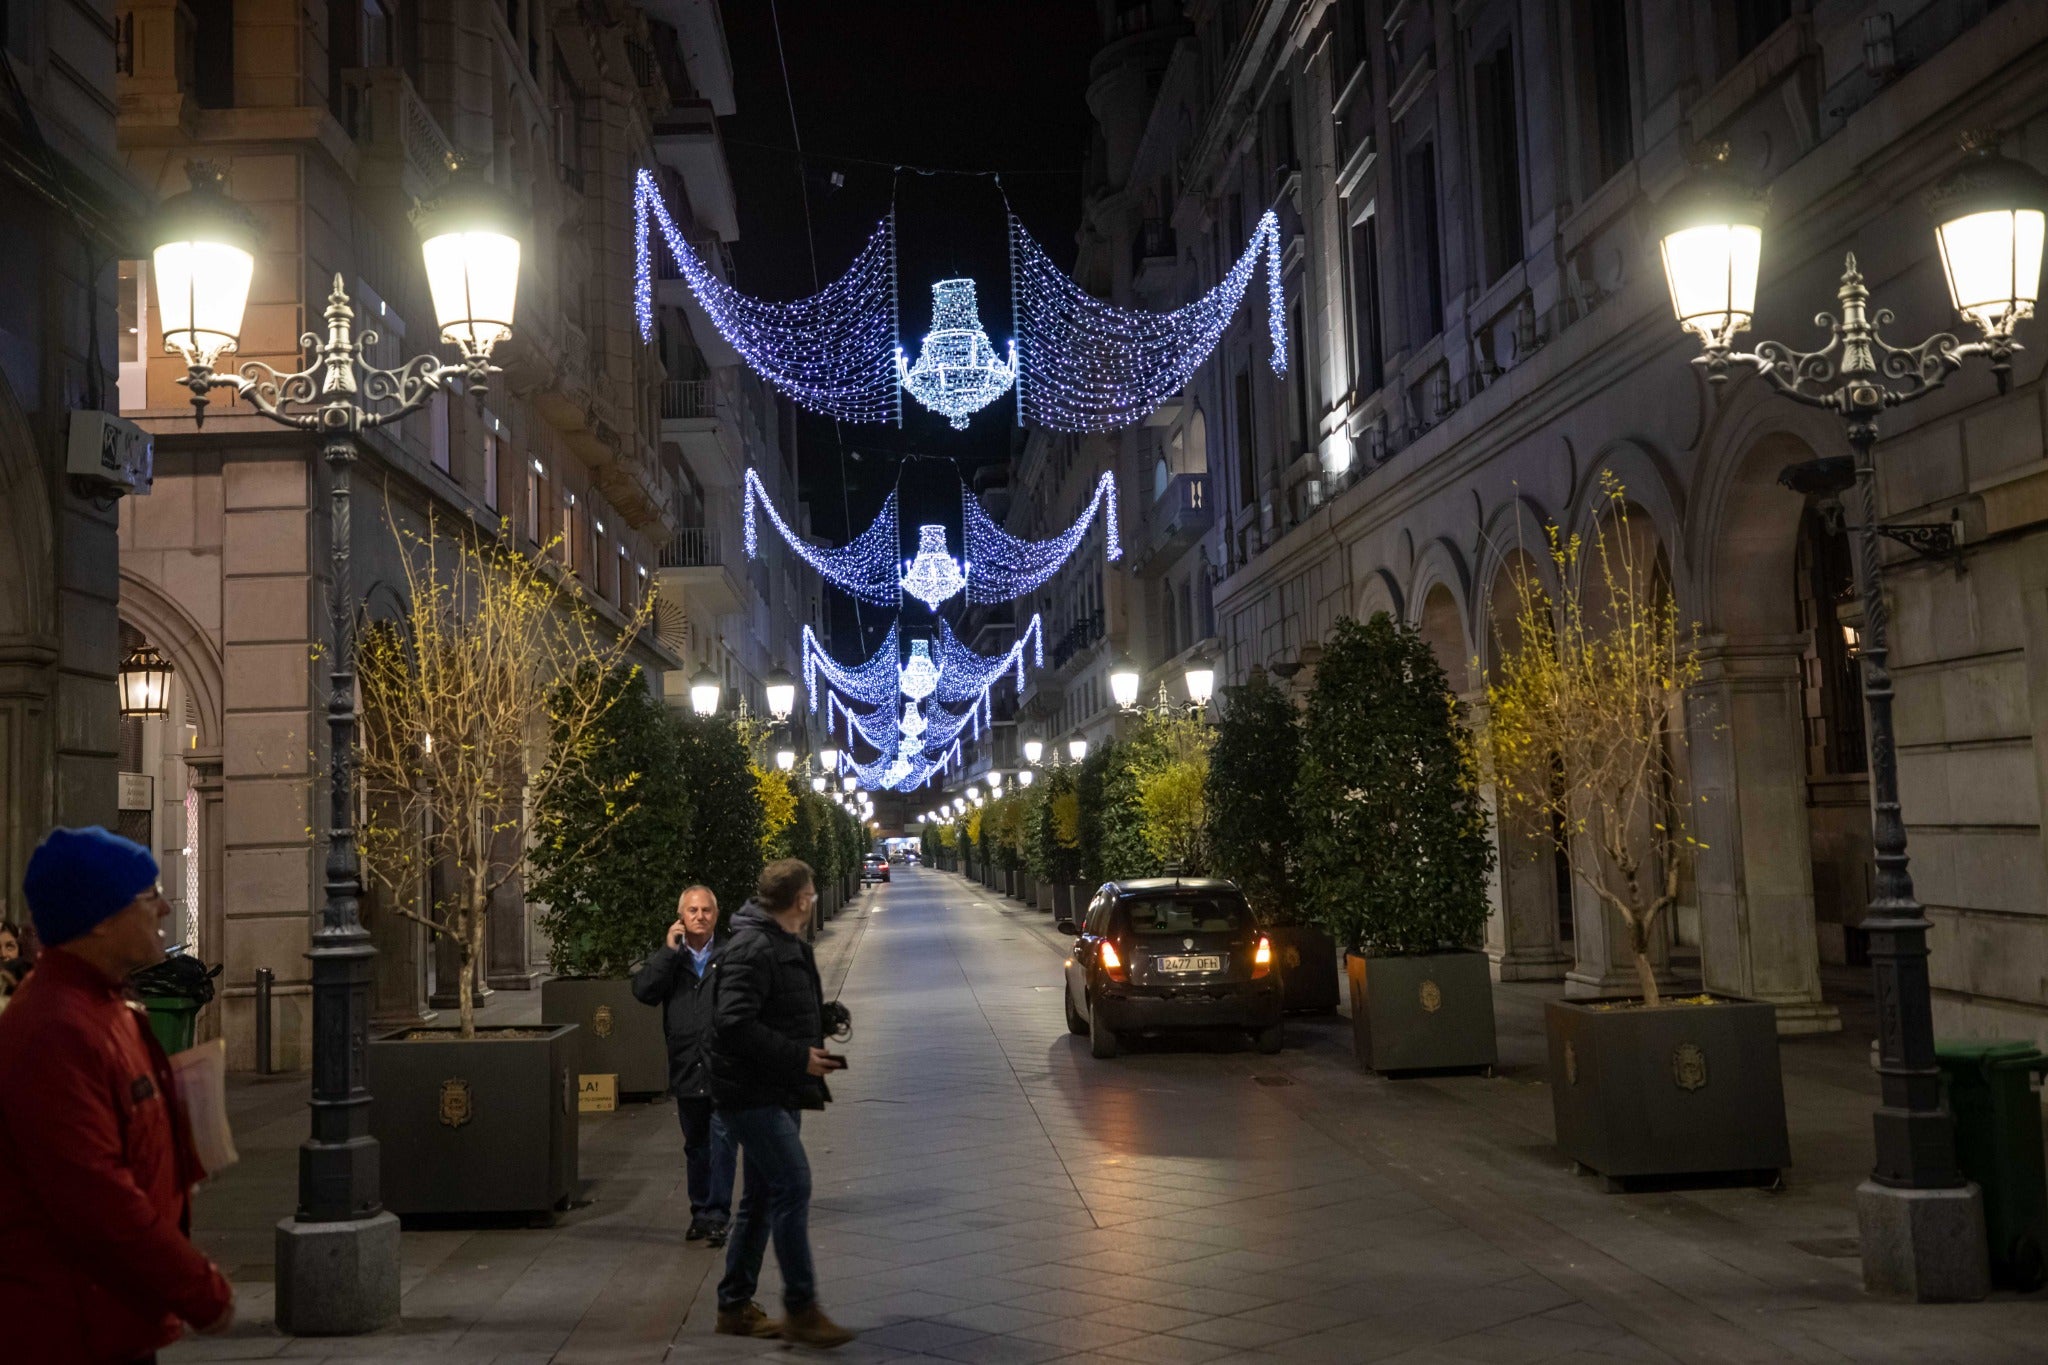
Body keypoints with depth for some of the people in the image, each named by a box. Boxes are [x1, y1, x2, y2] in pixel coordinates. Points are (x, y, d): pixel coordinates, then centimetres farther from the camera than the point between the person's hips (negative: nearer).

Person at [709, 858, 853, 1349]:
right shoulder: (752, 949, -18)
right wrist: (799, 1057, -23)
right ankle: (801, 1309, -7)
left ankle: (735, 1306, 22)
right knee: (793, 1186, -13)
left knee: (763, 1198, 14)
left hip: (778, 1093, 11)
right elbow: (734, 1023, -27)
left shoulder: (788, 945, 15)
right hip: (752, 1092, -11)